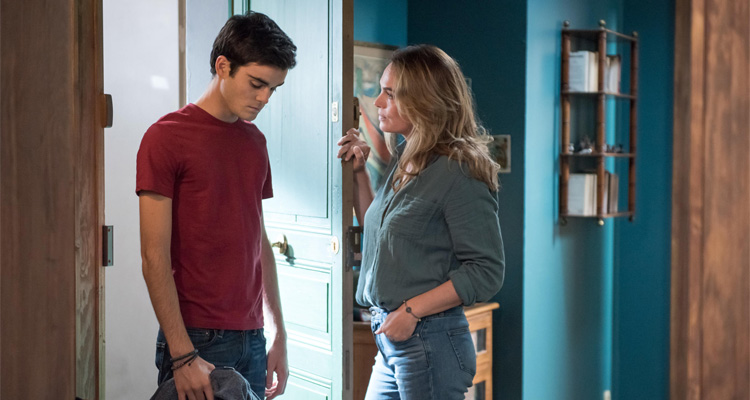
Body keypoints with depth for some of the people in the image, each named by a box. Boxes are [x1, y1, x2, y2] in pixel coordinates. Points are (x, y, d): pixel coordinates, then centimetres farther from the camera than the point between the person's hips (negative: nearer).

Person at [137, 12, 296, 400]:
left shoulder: (255, 141, 11)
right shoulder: (166, 137, -8)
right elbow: (155, 258, -12)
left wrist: (279, 335, 13)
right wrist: (183, 356, -16)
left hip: (252, 339, 6)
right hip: (197, 338, -5)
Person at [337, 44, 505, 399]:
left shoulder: (457, 173, -16)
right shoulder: (403, 160, 10)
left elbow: (486, 271, -17)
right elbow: (376, 230, 23)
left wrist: (412, 310, -19)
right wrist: (358, 171, 12)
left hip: (430, 345, -8)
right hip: (391, 342, 8)